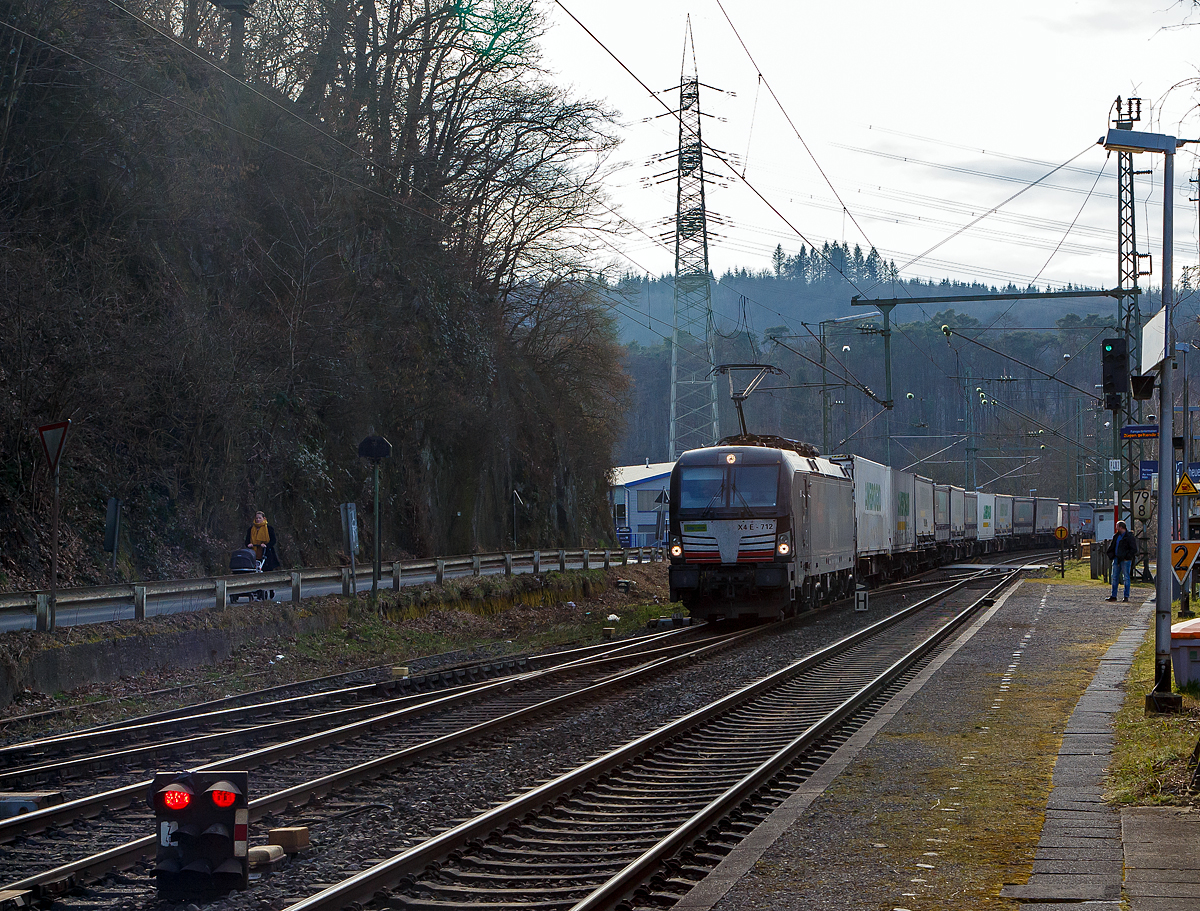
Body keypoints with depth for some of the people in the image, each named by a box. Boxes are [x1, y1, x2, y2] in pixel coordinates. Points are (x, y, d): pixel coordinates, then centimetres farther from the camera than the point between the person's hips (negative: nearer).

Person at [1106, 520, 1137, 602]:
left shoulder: (1129, 537, -7)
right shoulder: (1116, 537, 15)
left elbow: (1134, 550, -9)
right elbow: (1111, 547, 23)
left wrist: (1127, 557, -15)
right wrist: (1111, 556, 8)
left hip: (1125, 560, -7)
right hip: (1117, 560, 7)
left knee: (1126, 578, -2)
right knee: (1115, 577, 6)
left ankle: (1126, 596, 1)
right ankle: (1113, 596, 11)